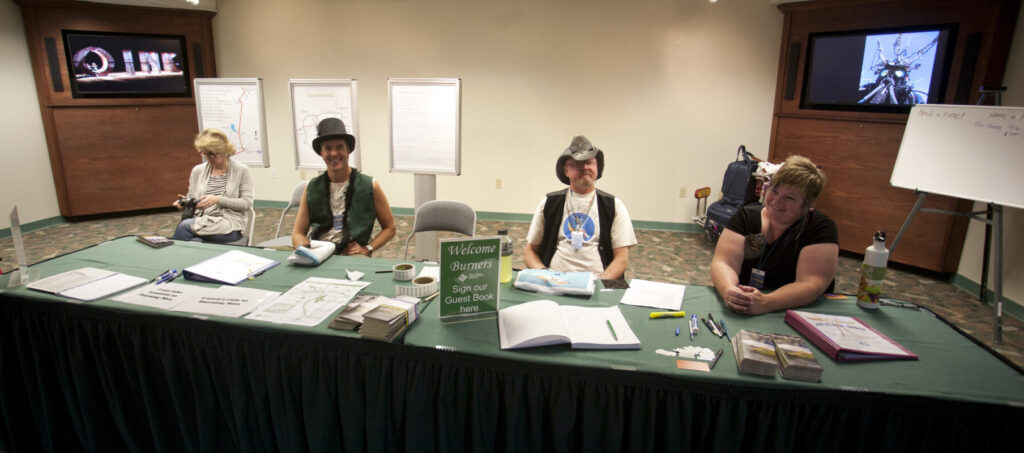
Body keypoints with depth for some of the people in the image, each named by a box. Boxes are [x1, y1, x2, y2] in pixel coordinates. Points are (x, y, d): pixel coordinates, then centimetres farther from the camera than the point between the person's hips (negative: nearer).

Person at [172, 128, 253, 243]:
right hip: (201, 220, 3)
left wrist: (218, 199, -15)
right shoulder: (197, 170, 14)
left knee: (184, 226, -28)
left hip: (230, 225, -3)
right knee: (195, 241, -34)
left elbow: (247, 203, -4)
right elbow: (192, 198, 21)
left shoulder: (241, 170, 3)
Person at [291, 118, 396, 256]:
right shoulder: (312, 188, 10)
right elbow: (298, 233, 12)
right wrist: (305, 250, -9)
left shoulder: (370, 186, 2)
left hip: (353, 255, -1)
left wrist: (367, 249, -5)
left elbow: (389, 228, 10)